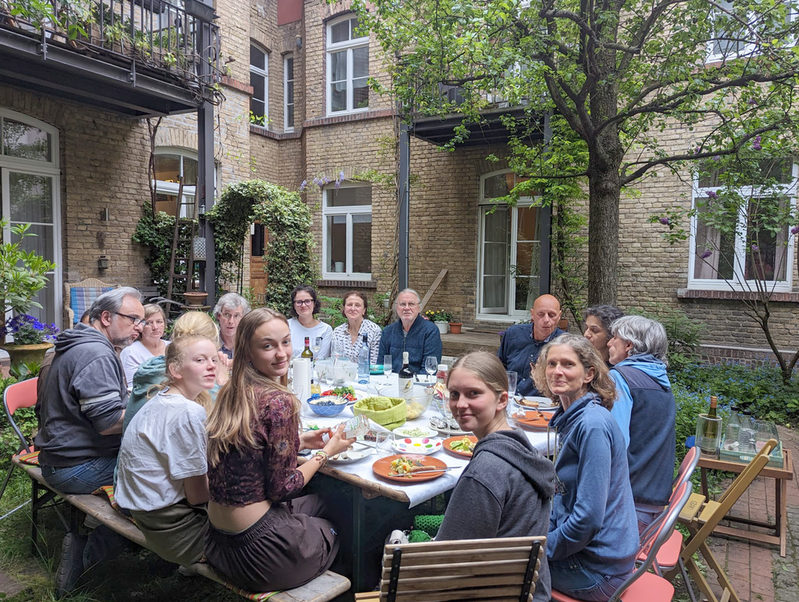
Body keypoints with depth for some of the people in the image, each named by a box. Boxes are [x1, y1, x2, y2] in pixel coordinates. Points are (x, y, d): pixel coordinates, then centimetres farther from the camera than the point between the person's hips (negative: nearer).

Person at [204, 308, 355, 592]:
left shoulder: (230, 393, 1)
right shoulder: (278, 402, -24)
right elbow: (282, 488, -17)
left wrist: (299, 442, 10)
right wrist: (327, 451, -4)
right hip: (257, 550, -8)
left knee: (317, 501, 29)